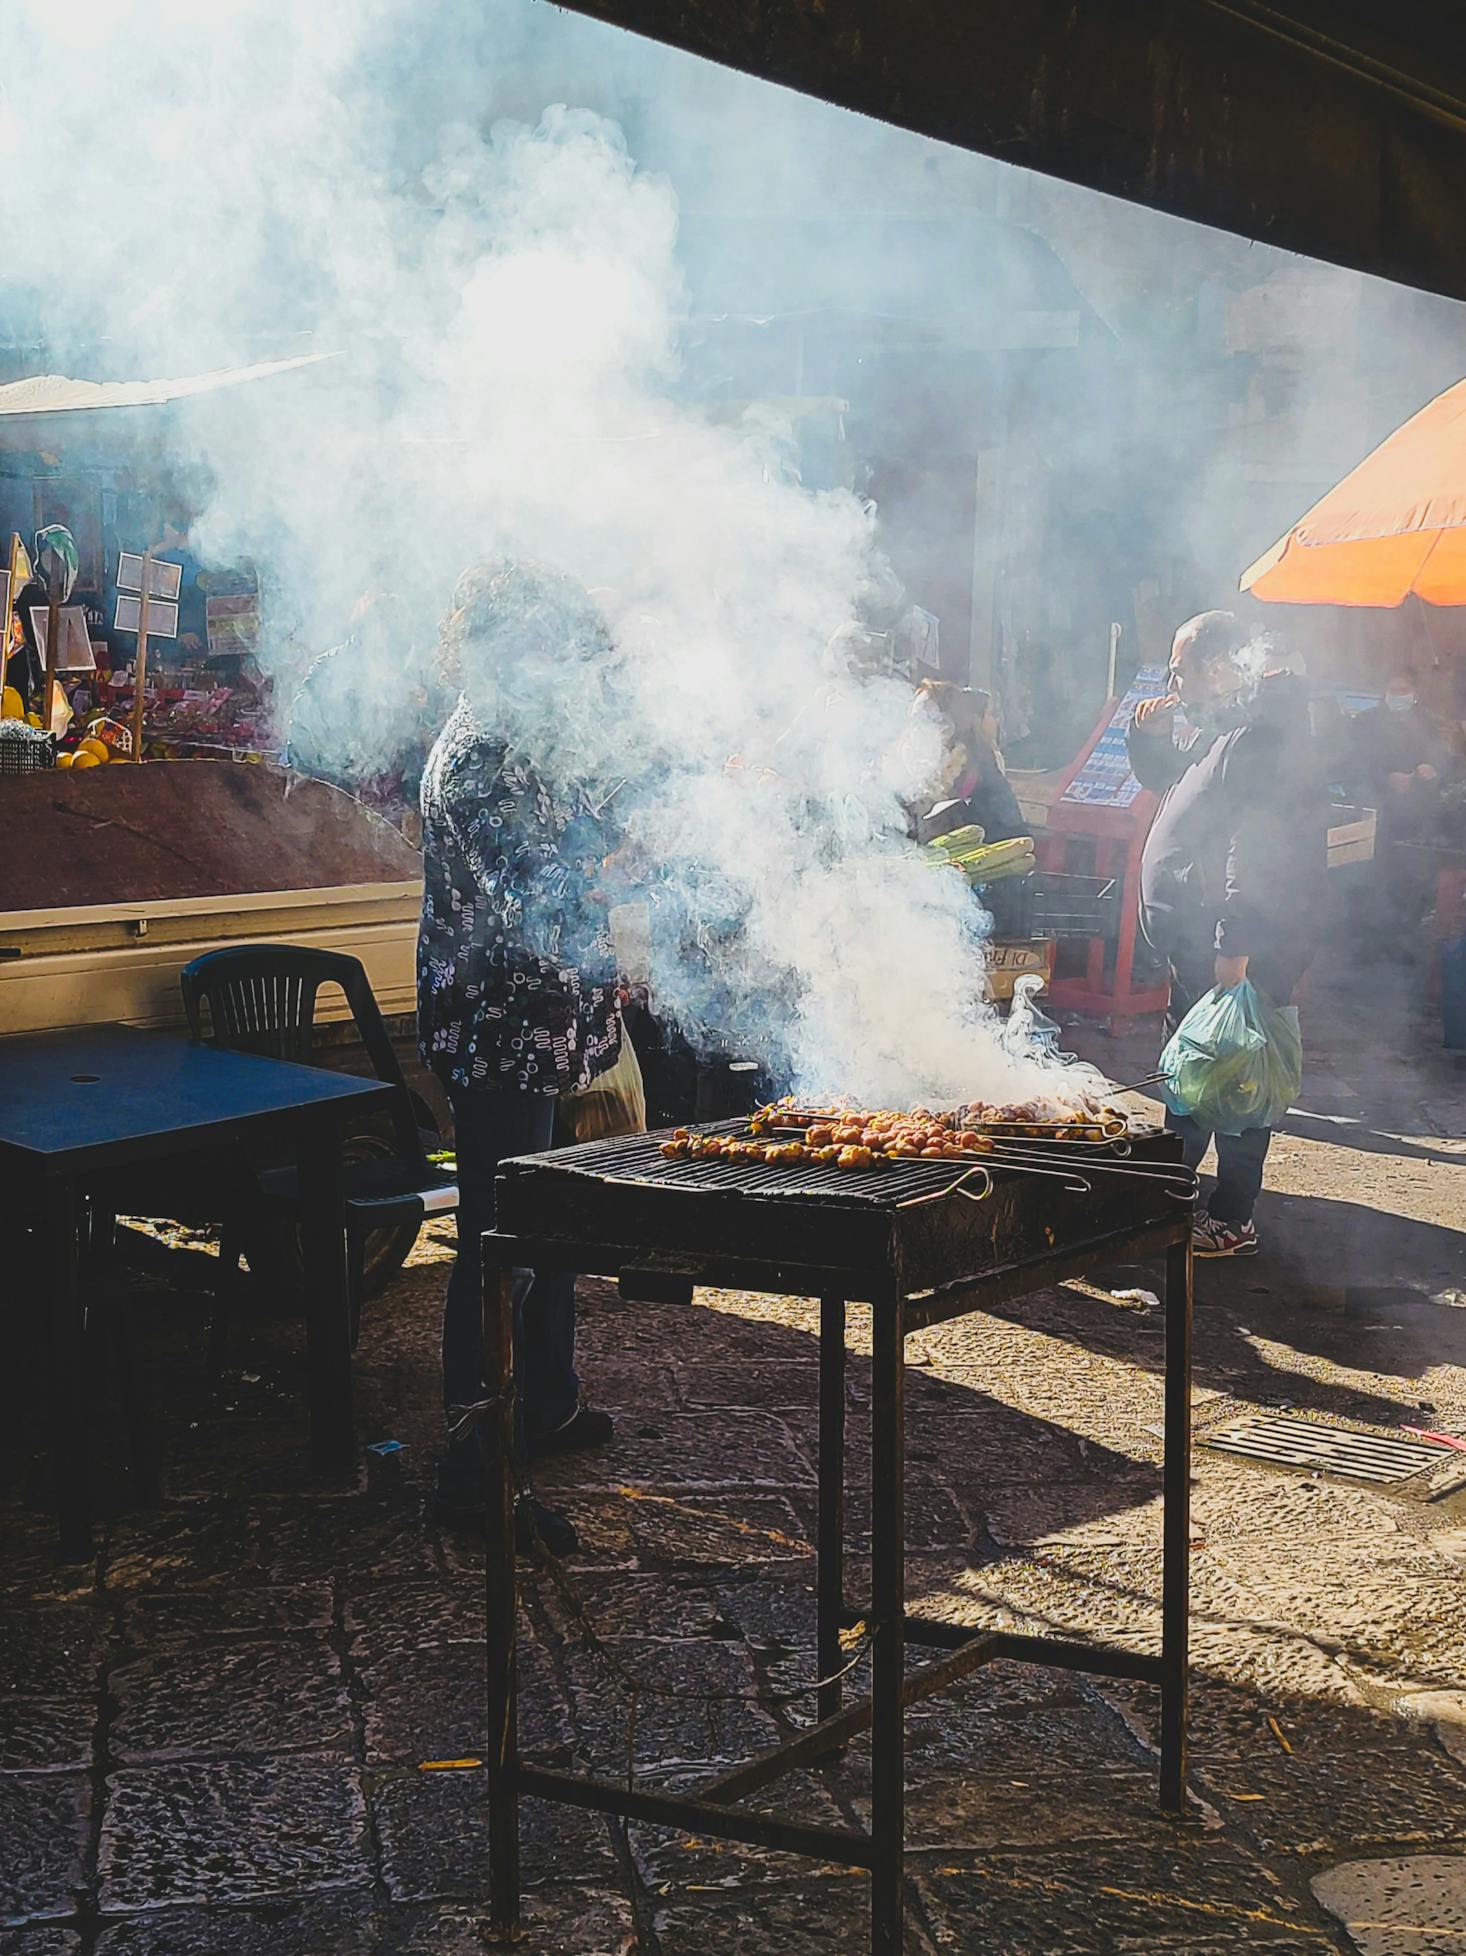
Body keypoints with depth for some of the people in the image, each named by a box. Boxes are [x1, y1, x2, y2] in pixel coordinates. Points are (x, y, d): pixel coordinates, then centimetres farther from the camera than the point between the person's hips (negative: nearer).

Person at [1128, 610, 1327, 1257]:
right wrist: (1151, 737, 11)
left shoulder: (1264, 736, -20)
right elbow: (1166, 780, 33)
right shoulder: (1216, 727, 15)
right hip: (1198, 940, 11)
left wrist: (1236, 945, -30)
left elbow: (1258, 849, -27)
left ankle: (1231, 1222, 2)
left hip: (1241, 948, -11)